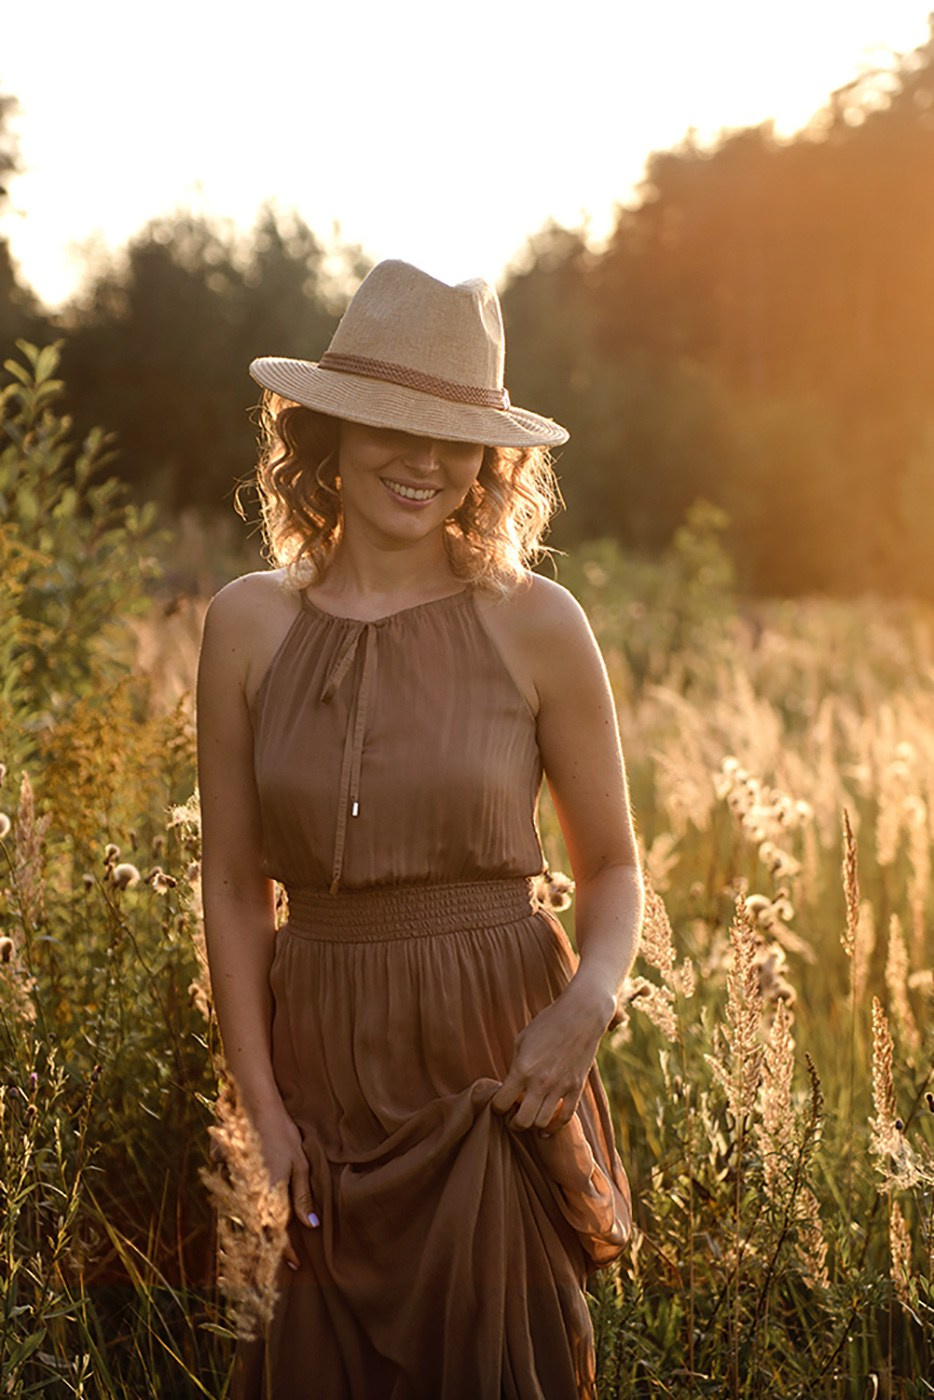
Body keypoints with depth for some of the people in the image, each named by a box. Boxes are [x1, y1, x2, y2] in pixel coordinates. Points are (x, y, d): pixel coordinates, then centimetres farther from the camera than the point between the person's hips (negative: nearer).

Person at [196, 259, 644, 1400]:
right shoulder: (249, 624, -2)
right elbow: (234, 885, 3)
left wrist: (589, 999, -16)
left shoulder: (534, 624, -6)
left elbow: (611, 860, 3)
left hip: (498, 1063, -1)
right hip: (325, 1064, 2)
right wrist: (263, 1106, 0)